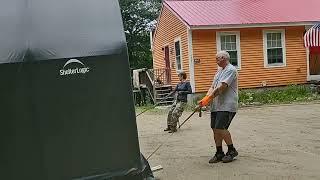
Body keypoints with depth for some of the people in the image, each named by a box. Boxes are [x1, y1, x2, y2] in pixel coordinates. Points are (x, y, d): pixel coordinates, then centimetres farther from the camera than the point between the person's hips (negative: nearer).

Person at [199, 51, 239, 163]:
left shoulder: (230, 70, -9)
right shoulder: (219, 70, 21)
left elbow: (220, 88, -19)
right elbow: (212, 87, 16)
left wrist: (206, 100, -17)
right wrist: (205, 99, 0)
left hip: (227, 106, -9)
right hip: (216, 106, 9)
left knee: (220, 128, -15)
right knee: (215, 129, 6)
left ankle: (232, 151, 5)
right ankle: (219, 153, 17)